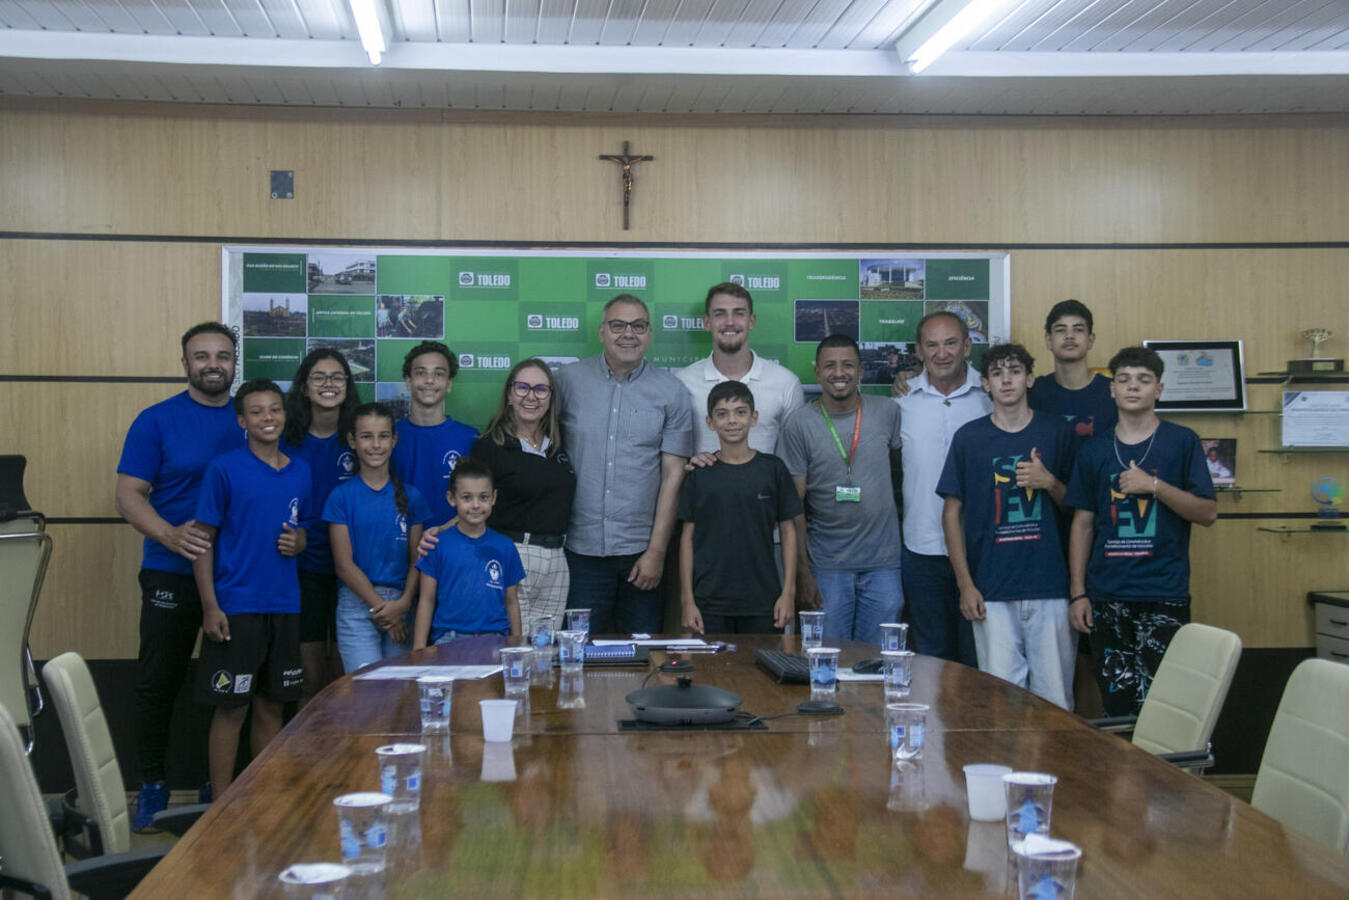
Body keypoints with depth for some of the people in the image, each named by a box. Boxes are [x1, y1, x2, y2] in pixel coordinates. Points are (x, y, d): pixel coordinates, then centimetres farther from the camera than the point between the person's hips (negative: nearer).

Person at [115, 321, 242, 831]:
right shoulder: (157, 421, 0)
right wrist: (171, 535, -24)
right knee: (158, 681, 2)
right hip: (171, 574, -2)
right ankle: (152, 788, 17)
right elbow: (129, 495, -5)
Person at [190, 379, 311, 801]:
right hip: (235, 606, -5)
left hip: (284, 606, 5)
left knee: (272, 704, 12)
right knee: (232, 707, 0)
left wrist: (298, 542, -3)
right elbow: (204, 539, -6)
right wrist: (210, 606, -12)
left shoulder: (300, 472, 9)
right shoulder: (224, 468, -6)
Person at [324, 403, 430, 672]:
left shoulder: (411, 496, 9)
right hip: (357, 604, -2)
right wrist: (381, 607, -9)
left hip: (401, 605, 3)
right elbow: (344, 565, -3)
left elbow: (416, 560, 7)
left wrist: (404, 603, -10)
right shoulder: (341, 496, 1)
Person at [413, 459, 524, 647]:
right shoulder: (439, 545, 4)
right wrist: (419, 649, 0)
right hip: (449, 636, -2)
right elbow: (427, 600, 5)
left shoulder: (505, 547, 10)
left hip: (495, 636, 3)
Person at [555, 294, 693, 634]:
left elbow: (673, 475, 1)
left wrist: (657, 551, -4)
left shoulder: (670, 392, 3)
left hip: (642, 551, 0)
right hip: (581, 549, 0)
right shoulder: (568, 381, 4)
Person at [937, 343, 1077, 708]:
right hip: (992, 591, -1)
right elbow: (952, 513, 6)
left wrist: (1049, 482, -8)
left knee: (1055, 698, 3)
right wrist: (965, 584, 0)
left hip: (1050, 586, 1)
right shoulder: (969, 437, 5)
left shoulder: (1056, 432, 7)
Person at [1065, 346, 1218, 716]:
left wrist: (1154, 485, -14)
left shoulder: (1182, 442, 3)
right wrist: (1078, 593, 6)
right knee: (1116, 706, 5)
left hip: (1164, 593, -3)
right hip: (1106, 596, 3)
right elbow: (1082, 523, 12)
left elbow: (1208, 513, -1)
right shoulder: (1094, 450, 10)